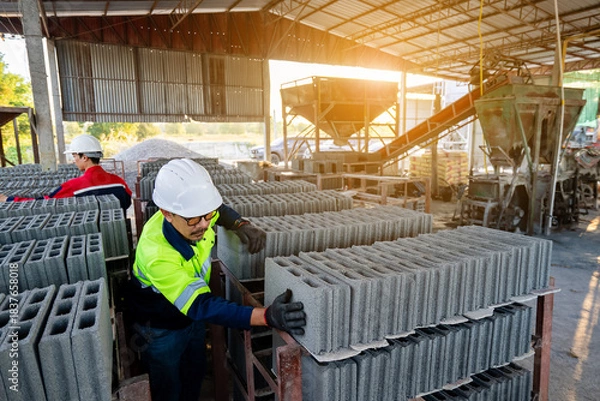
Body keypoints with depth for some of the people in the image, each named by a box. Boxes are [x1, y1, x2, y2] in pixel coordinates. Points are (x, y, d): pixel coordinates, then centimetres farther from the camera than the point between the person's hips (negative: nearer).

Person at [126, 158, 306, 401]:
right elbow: (202, 306, -44)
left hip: (191, 314, 6)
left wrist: (242, 225, -20)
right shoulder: (157, 254, -41)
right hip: (160, 329, -6)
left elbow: (220, 211, 3)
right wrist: (267, 316, -55)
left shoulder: (192, 215, -22)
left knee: (195, 374, 26)